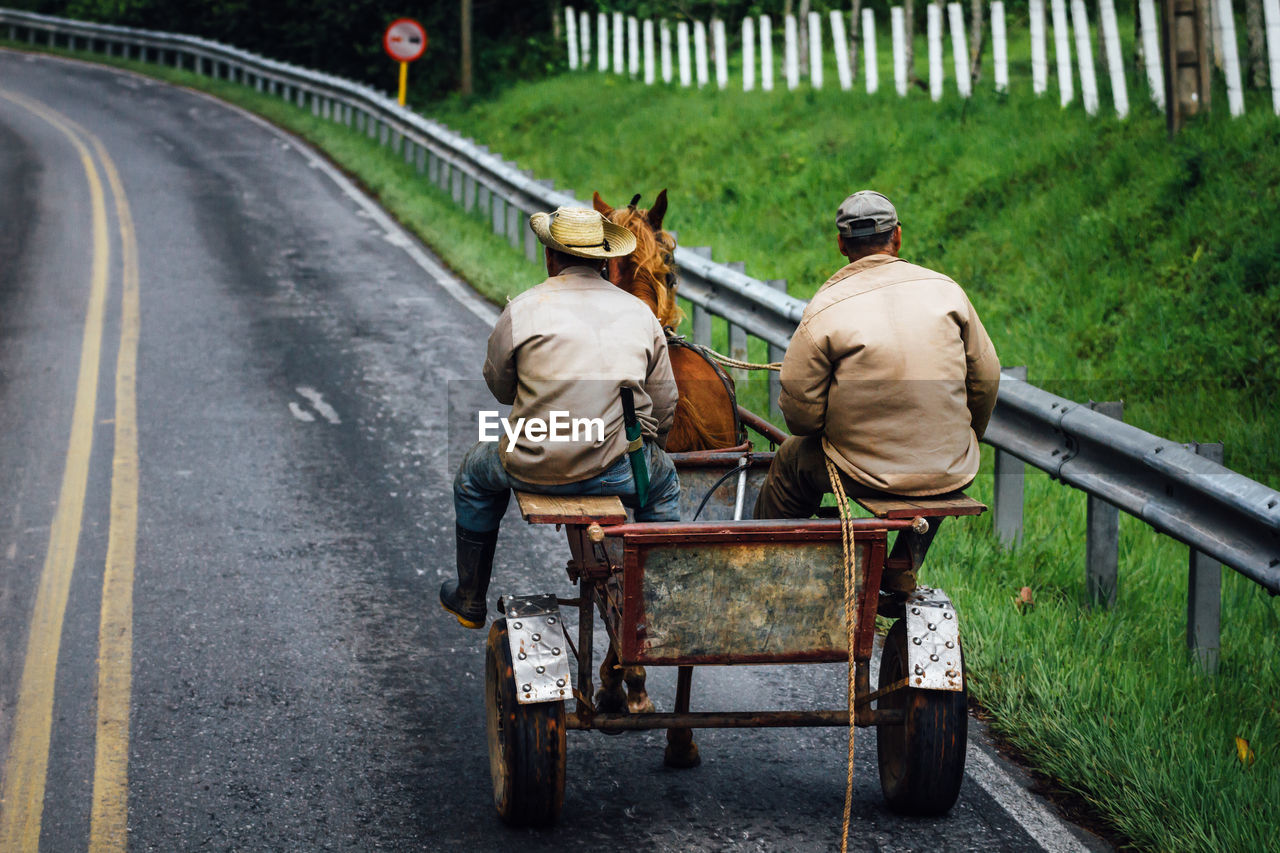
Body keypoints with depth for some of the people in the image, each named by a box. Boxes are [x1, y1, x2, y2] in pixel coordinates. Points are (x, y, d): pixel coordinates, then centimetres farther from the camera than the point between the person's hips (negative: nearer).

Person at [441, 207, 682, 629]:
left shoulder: (523, 309, -5)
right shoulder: (640, 312, 5)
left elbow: (499, 387, 8)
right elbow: (664, 403, 12)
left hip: (535, 467, -1)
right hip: (616, 472, 2)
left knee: (475, 475, 32)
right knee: (663, 483, 36)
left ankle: (470, 601, 44)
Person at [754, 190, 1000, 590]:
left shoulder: (823, 311, -11)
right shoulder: (946, 290, -1)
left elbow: (800, 410, -9)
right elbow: (985, 379, 6)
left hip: (868, 474, -3)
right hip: (952, 473, 3)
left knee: (790, 461, 26)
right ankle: (903, 570, 40)